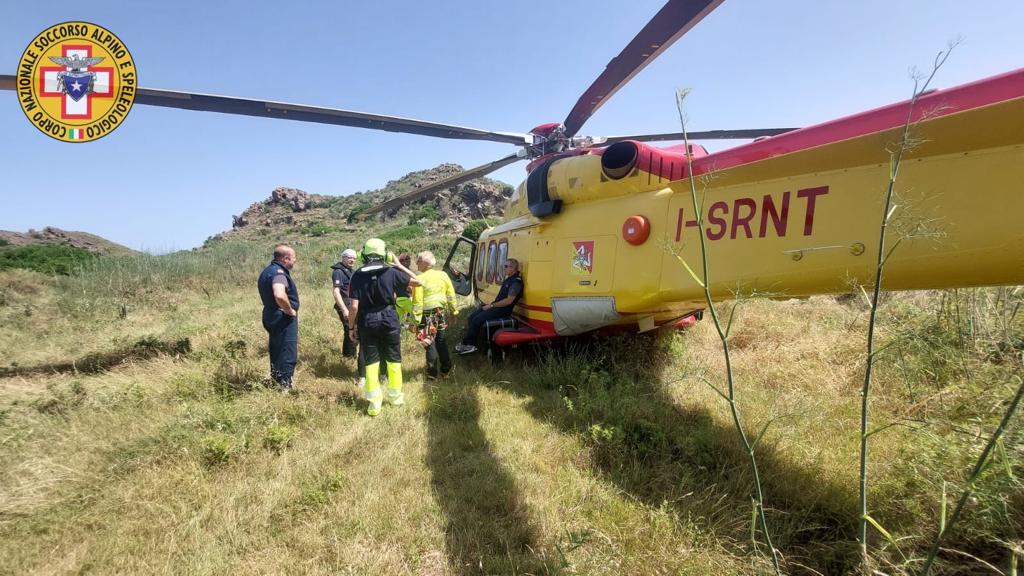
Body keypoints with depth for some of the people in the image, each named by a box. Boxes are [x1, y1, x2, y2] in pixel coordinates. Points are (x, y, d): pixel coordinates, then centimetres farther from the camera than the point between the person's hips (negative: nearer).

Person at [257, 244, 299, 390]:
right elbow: (280, 295, -39)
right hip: (283, 319, -10)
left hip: (271, 317, 10)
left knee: (277, 353, 21)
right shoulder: (279, 272, -21)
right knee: (288, 355, -3)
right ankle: (285, 387, 1)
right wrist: (290, 311, -23)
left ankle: (275, 382, 33)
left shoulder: (268, 270, 12)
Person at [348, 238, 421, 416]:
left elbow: (354, 306, -10)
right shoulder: (391, 272, -7)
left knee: (371, 361, 8)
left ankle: (374, 403, 10)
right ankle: (395, 396, 26)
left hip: (367, 321, 0)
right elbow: (417, 282, 5)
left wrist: (351, 327, 2)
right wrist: (400, 266, 10)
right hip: (388, 318, 0)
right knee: (393, 359, 15)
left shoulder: (358, 275, -7)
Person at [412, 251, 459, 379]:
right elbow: (451, 295, 6)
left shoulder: (420, 279, -14)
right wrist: (454, 310, 15)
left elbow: (417, 302, -17)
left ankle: (433, 373, 9)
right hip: (442, 313, 5)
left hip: (427, 315, -5)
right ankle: (445, 368, 26)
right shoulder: (443, 275, 2)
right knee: (441, 341, 18)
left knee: (430, 344, 4)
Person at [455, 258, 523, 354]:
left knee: (477, 319, -20)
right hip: (496, 306, 10)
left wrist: (492, 306, -17)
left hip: (503, 310, -10)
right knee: (471, 317, -1)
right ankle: (469, 343, -3)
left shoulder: (516, 281, -16)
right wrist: (491, 304, 8)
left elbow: (509, 300, -23)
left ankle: (468, 345, -8)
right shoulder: (508, 279, 15)